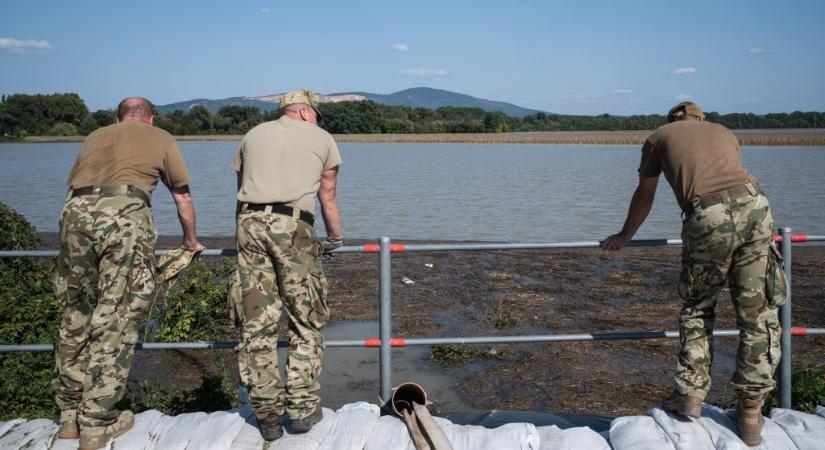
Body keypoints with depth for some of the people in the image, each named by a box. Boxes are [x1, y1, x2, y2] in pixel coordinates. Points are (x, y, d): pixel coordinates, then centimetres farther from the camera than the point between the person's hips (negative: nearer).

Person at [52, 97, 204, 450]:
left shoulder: (95, 136, 31)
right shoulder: (160, 138, 22)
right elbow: (182, 197, 26)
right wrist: (190, 240, 41)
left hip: (75, 213, 4)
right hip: (125, 214, -4)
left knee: (75, 317, 13)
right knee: (115, 321, 0)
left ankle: (70, 416, 22)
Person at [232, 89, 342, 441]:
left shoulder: (252, 136, 25)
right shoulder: (321, 138, 17)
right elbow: (328, 198, 21)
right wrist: (335, 238, 36)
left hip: (250, 223, 3)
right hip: (293, 226, -3)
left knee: (256, 324, 4)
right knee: (306, 322, 6)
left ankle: (268, 416, 8)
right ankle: (302, 407, 7)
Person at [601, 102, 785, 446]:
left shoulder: (659, 137, 23)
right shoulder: (723, 132, 31)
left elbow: (643, 197, 31)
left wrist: (624, 237, 46)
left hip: (708, 218, -2)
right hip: (754, 205, 2)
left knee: (697, 308, 18)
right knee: (757, 314, 9)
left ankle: (691, 394, 16)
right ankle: (751, 413, 13)